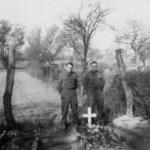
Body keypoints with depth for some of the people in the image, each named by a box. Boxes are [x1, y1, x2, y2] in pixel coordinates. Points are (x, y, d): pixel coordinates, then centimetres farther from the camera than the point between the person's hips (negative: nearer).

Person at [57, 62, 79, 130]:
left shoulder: (74, 75, 4)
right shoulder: (62, 75, -3)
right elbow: (59, 86, 5)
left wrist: (73, 91, 14)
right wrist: (62, 93, 7)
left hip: (73, 93, 2)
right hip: (65, 92, -2)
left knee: (74, 107, 5)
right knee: (64, 108, -1)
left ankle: (76, 121, 22)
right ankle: (63, 124, 9)